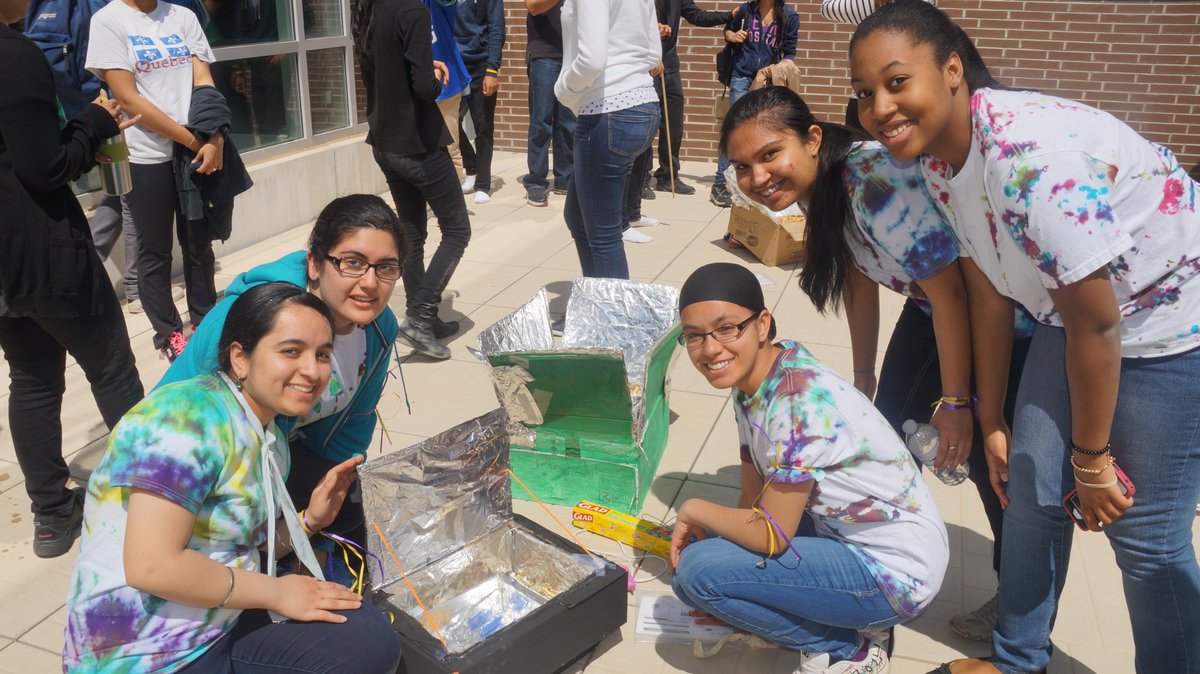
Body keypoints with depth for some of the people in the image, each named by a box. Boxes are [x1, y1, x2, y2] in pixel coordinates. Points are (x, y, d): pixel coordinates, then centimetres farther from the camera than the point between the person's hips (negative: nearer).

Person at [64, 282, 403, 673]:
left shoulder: (270, 440, 8)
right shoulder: (190, 417, -21)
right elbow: (152, 566, -26)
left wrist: (308, 520, -4)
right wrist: (276, 592, -17)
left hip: (226, 628, 9)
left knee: (373, 638, -6)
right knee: (369, 643, -14)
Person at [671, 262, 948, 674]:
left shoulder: (800, 400, -29)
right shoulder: (750, 384, -2)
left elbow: (771, 535, -25)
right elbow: (754, 500, 6)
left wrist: (694, 511, -10)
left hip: (895, 573, -9)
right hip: (842, 531, 9)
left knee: (696, 571, -18)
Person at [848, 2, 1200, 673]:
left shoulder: (1032, 154, -34)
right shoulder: (938, 160, -7)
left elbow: (1097, 323, -26)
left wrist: (1092, 458, -13)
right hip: (1079, 312, 8)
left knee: (1144, 534, -2)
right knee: (1032, 492, 12)